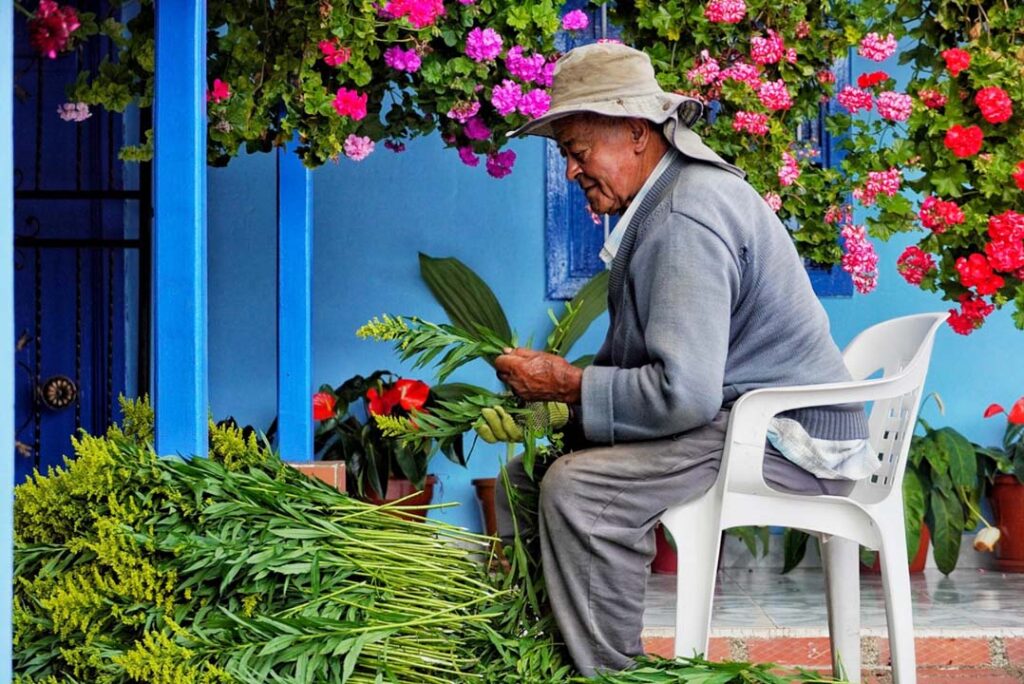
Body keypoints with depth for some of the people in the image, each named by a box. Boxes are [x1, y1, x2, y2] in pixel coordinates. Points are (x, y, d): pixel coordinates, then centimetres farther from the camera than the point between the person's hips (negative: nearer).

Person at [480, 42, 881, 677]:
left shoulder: (686, 218, -21)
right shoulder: (666, 195, 12)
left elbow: (683, 394, -28)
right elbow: (654, 360, 19)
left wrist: (568, 383, -16)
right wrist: (560, 380, 4)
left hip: (788, 435, -11)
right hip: (729, 412, 11)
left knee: (577, 489, -28)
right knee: (529, 469, 7)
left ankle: (607, 672, -14)